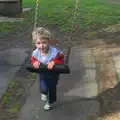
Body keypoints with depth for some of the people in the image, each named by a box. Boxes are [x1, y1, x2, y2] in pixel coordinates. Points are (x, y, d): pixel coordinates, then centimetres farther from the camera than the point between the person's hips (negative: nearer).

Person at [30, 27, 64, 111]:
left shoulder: (55, 52, -36)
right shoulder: (35, 53, -25)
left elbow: (61, 60, -25)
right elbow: (33, 60, -7)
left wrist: (54, 62, -43)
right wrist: (35, 62, -31)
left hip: (53, 73, -1)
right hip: (42, 73, 1)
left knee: (52, 88, 20)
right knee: (43, 89, -11)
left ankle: (50, 102, 52)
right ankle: (44, 93, 32)